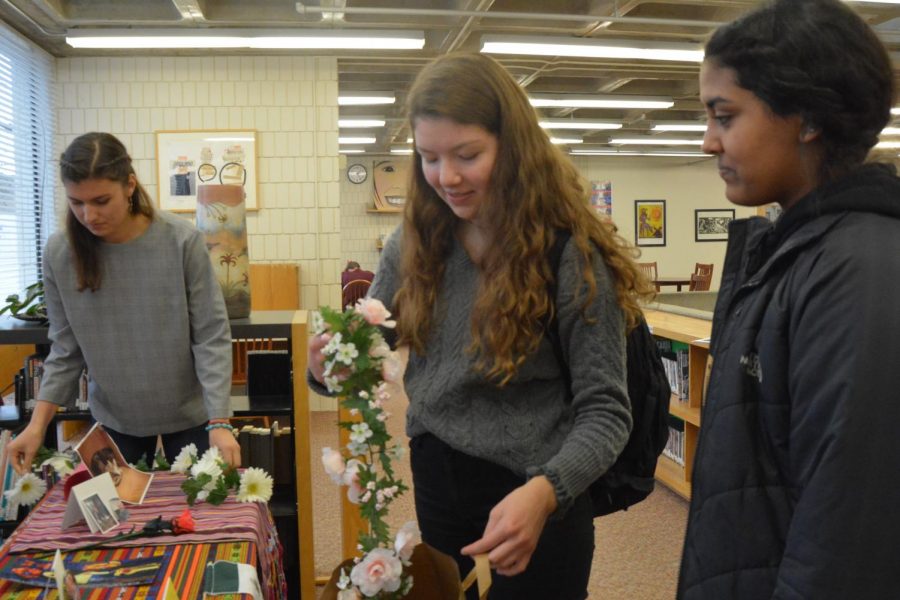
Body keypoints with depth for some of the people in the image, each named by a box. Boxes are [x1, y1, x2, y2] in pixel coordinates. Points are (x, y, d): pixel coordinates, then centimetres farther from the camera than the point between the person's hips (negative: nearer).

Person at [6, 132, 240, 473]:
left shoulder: (182, 241, -18)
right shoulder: (59, 253, -9)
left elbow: (212, 337, -16)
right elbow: (65, 349, -1)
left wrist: (219, 422, -22)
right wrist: (38, 424, -10)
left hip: (188, 414, -2)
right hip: (114, 418, 2)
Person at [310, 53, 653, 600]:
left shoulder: (572, 256, -17)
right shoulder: (415, 245, -3)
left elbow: (605, 410, -17)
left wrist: (545, 491, -35)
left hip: (532, 496, -4)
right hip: (435, 479, 5)